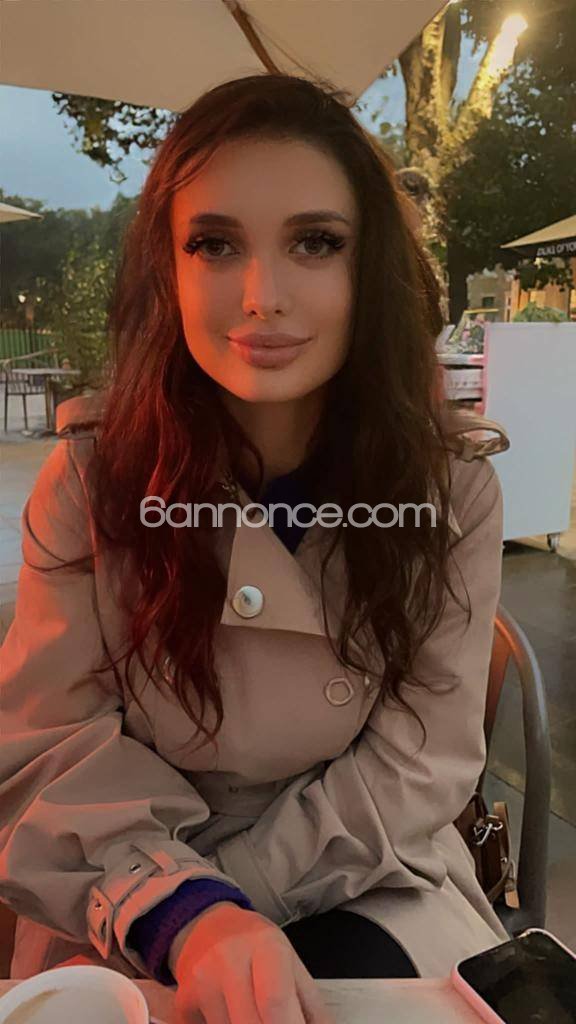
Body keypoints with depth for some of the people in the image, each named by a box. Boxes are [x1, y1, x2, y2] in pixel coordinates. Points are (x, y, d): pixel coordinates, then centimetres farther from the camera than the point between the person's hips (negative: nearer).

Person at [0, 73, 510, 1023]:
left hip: (367, 892, 1)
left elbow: (416, 766, -11)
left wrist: (231, 906, -18)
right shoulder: (94, 475, -13)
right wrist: (177, 912, -28)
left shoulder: (453, 490, -12)